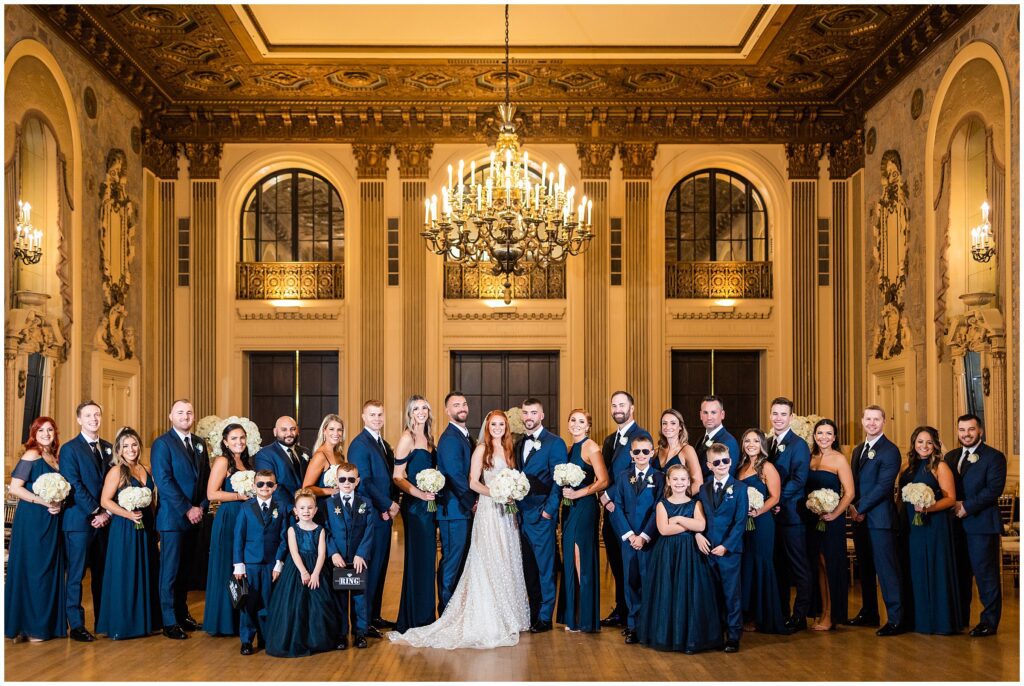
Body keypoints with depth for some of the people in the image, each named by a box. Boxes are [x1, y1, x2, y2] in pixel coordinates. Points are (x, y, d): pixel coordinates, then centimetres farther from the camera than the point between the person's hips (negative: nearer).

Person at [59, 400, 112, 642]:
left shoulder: (109, 448, 14)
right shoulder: (69, 449, -3)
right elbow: (74, 486, -10)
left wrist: (107, 512, -2)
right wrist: (95, 513, -13)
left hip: (104, 520, 5)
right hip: (79, 521, -5)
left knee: (102, 573, 9)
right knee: (76, 574, -1)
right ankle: (76, 625, 4)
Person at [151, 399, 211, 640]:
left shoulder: (200, 443, 13)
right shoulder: (162, 444, -7)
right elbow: (163, 481, -15)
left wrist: (202, 506, -1)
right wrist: (187, 509, -16)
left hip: (195, 517, 6)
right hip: (173, 518, -6)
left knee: (186, 569, 13)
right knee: (170, 570, 0)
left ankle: (183, 614, 22)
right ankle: (169, 622, 6)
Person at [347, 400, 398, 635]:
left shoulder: (384, 444, 17)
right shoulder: (360, 444, -11)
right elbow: (364, 482, -17)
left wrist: (393, 504, 3)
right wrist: (387, 505, -14)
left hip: (385, 513, 9)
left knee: (380, 567, 13)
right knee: (369, 568, -5)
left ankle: (375, 616, 22)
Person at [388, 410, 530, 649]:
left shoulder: (509, 450, 14)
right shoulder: (481, 449, -4)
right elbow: (473, 482, -9)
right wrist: (494, 493, -20)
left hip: (507, 511, 6)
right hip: (488, 510, -6)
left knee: (507, 561, 8)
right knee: (489, 561, -6)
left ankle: (508, 614, 17)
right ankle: (489, 618, 0)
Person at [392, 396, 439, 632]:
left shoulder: (429, 438, 13)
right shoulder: (407, 438, -10)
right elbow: (398, 476, -12)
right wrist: (418, 493, -23)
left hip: (429, 504, 8)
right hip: (414, 505, -8)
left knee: (428, 558, 12)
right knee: (417, 559, -4)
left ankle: (426, 616, 21)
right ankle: (412, 619, 6)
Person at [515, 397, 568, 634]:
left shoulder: (555, 443, -6)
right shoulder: (520, 444, 15)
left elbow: (559, 481, -10)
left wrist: (548, 510, -15)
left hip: (542, 516, -6)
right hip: (522, 515, 6)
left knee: (545, 568, 0)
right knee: (529, 569, 11)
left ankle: (545, 618, 7)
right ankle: (533, 615, 19)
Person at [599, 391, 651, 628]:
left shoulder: (642, 435, -8)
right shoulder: (609, 440, 18)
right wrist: (604, 496, -3)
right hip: (611, 509, 7)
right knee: (616, 562, 12)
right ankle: (620, 610, 21)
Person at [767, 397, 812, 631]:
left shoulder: (798, 445, -9)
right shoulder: (768, 443, 14)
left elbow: (799, 479, -16)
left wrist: (778, 501, -18)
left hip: (791, 514, -7)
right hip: (772, 514, 7)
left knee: (798, 566, 0)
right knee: (778, 566, 14)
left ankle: (799, 616, 6)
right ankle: (781, 612, 22)